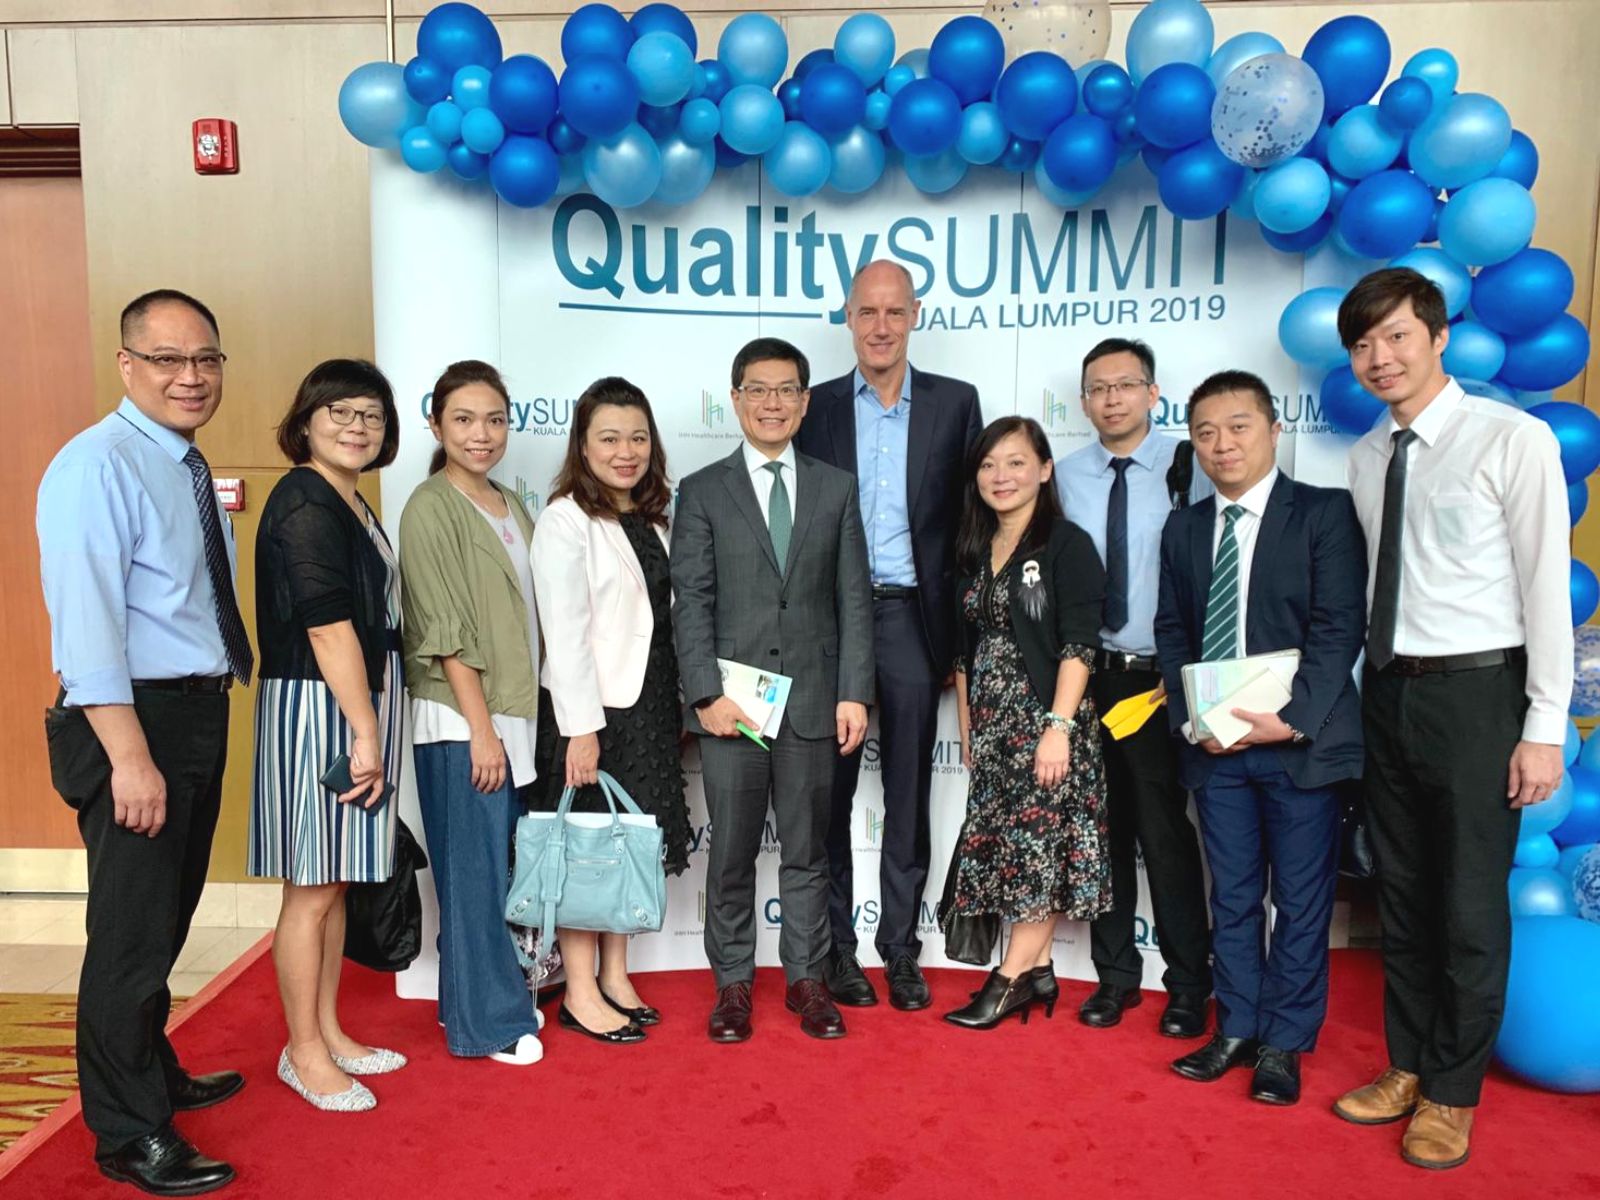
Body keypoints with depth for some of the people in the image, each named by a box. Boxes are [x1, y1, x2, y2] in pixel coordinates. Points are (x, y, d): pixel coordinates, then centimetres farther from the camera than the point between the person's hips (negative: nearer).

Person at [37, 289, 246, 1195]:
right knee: (133, 931, 1)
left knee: (167, 919, 21)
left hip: (199, 712, 9)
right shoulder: (98, 466, -15)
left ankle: (158, 1078, 40)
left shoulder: (189, 471, 13)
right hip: (136, 720, -9)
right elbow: (86, 620, -23)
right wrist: (130, 756, -26)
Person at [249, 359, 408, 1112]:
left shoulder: (349, 504, 14)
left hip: (356, 708, 9)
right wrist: (364, 730, -18)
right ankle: (304, 1052, 16)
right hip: (316, 711, -9)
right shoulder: (304, 504, -14)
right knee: (310, 889, 2)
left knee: (336, 884, 16)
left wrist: (371, 725, 14)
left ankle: (328, 1032, 29)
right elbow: (326, 628, -19)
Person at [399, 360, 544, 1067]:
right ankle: (487, 1022, 15)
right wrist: (480, 729, -15)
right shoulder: (430, 509, -9)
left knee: (500, 867, 14)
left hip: (514, 714, 7)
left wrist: (514, 722, 11)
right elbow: (447, 632, -14)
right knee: (475, 869, 1)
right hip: (461, 720, -7)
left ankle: (483, 998, 30)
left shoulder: (511, 507, 13)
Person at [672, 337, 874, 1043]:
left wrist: (854, 692, -3)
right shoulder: (702, 492, 4)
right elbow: (691, 603, -2)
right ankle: (733, 982, 24)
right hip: (730, 700, -1)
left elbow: (854, 598, 5)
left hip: (813, 699, 1)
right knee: (732, 851, 8)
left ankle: (805, 978, 26)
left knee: (806, 850, 12)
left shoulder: (836, 489, 9)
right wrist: (707, 693, -11)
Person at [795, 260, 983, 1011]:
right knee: (830, 794, 8)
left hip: (910, 617, 0)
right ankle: (836, 946, 22)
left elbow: (971, 518, 5)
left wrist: (961, 631, 0)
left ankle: (901, 949, 22)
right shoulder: (816, 407, 6)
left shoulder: (955, 403, 5)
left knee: (907, 797, 8)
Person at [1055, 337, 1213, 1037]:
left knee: (1165, 832, 2)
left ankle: (1188, 984, 21)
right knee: (1102, 829, 12)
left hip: (1160, 679, -3)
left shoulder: (1188, 468, -4)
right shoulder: (1064, 477, 6)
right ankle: (1115, 975, 28)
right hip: (1084, 675, 3)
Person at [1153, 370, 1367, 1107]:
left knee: (1300, 899, 6)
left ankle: (1284, 1043, 20)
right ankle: (1236, 1030, 27)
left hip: (1302, 740, -4)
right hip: (1214, 745, 4)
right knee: (1231, 896, 13)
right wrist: (1191, 720, -4)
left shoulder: (1324, 513, -3)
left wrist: (1293, 717, -18)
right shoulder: (1183, 529, 11)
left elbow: (1340, 626, -10)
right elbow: (1171, 633, 10)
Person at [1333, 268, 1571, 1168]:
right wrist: (1366, 695, 5)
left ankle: (1452, 1094, 24)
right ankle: (1408, 1067, 33)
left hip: (1474, 690, -5)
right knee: (1402, 893, 16)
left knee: (1470, 905, 4)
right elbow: (1376, 585, 9)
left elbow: (1547, 584, -10)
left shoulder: (1514, 440, -9)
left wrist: (1545, 727, -12)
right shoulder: (1368, 457, 8)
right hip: (1389, 690, 6)